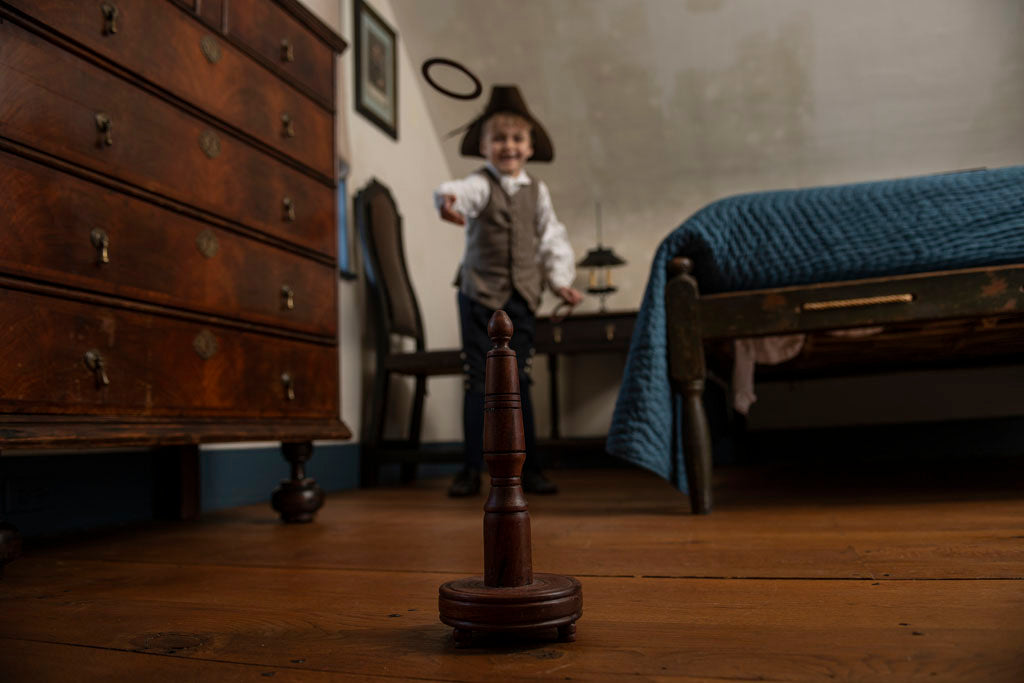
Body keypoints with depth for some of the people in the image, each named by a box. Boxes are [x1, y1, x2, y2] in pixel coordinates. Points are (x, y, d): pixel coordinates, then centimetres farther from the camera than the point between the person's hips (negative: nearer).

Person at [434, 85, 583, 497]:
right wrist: (447, 198, -50)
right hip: (479, 294, -3)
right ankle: (472, 468, 8)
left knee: (517, 382, 7)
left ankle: (528, 468, 15)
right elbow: (462, 192, -27)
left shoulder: (537, 192, 11)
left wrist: (561, 281, 5)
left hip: (521, 297, 3)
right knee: (479, 381, 0)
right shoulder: (480, 185, -2)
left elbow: (552, 239, 15)